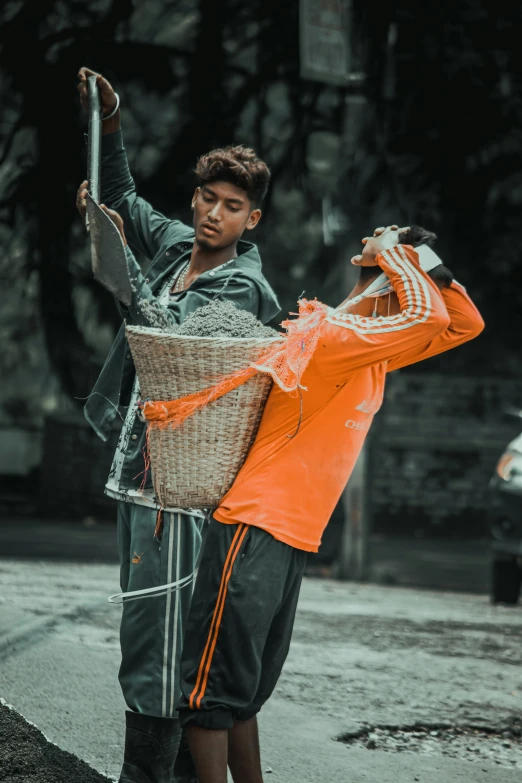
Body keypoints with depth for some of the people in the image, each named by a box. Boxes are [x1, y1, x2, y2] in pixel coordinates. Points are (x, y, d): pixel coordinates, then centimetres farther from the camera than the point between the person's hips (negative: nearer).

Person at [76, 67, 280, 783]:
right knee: (145, 619, 12)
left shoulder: (241, 287, -11)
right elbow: (125, 198, 26)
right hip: (137, 461, 9)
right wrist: (109, 125, 13)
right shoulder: (177, 243, 12)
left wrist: (119, 260, -26)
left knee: (155, 631, -12)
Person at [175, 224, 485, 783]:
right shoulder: (327, 335, -15)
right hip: (254, 533, -10)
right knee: (218, 689, -8)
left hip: (292, 543, 10)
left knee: (247, 693, 12)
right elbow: (428, 317, -27)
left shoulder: (374, 349, 14)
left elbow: (464, 325, 19)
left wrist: (421, 258, 6)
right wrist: (392, 254, -11)